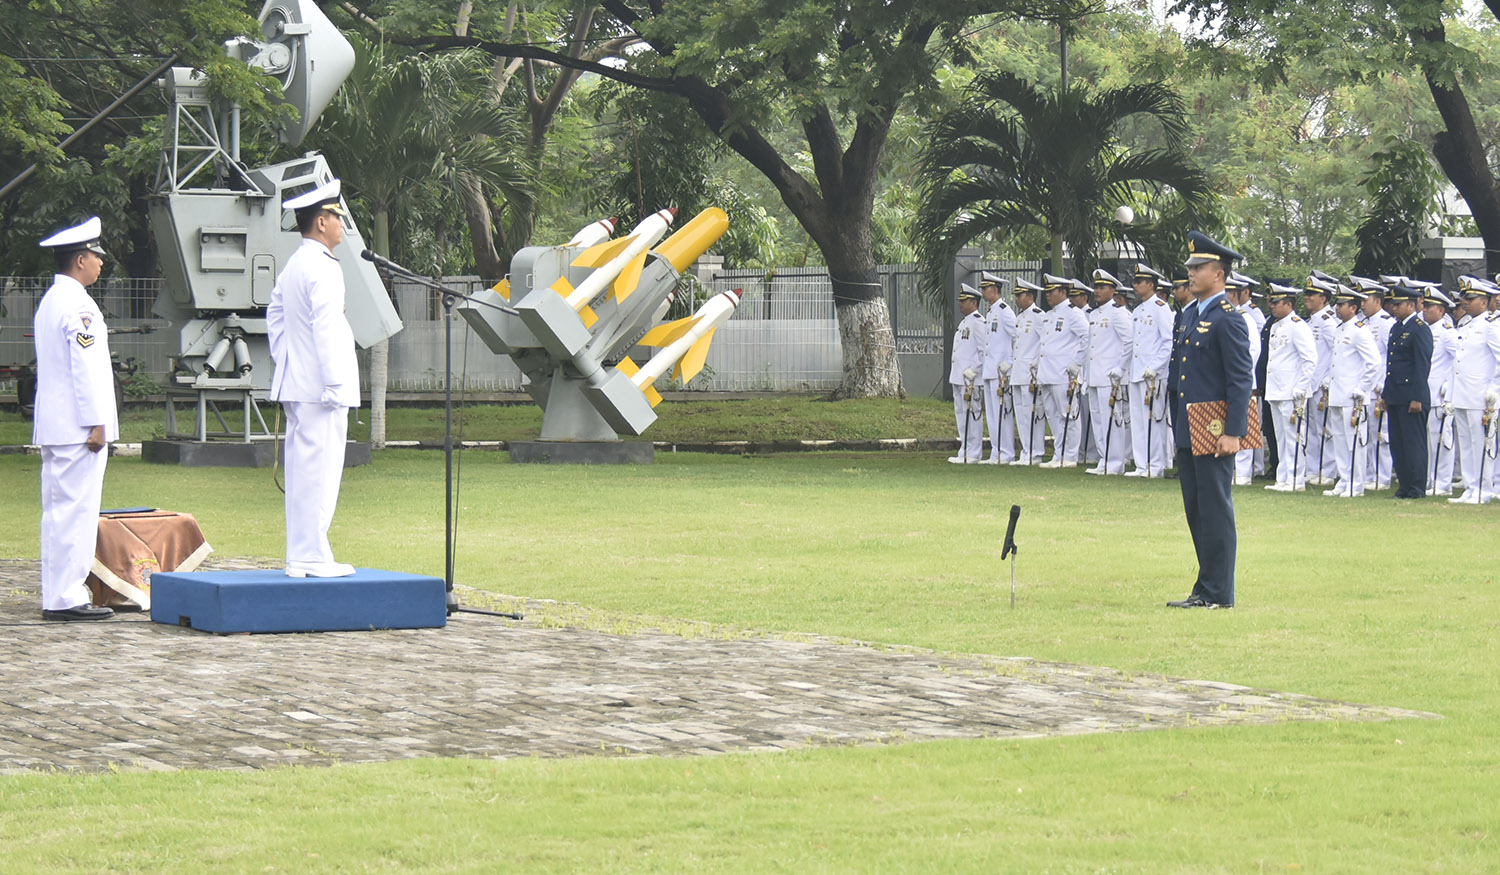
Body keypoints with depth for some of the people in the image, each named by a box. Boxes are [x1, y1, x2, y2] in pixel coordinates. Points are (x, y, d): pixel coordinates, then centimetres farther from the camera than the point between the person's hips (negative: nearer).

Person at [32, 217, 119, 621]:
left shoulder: (50, 300, 17)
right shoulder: (78, 304, -13)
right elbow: (85, 367, -18)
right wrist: (96, 423, -17)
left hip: (52, 426, 10)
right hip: (77, 426, -10)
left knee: (57, 511, 10)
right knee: (76, 511, -8)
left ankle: (55, 595, 12)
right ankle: (66, 598, -9)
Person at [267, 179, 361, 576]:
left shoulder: (291, 267, 15)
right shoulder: (323, 268, -15)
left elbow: (274, 316, 23)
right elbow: (327, 330, -19)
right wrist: (335, 386, -19)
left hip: (297, 385, 10)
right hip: (318, 388, -10)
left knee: (302, 470, 11)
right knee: (319, 469, -8)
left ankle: (300, 556, 14)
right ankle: (312, 557, -8)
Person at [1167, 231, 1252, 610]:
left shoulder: (1228, 320, -12)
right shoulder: (1190, 314, 15)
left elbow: (1240, 380, -15)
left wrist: (1232, 432, -20)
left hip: (1214, 432, -9)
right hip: (1187, 430, 9)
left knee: (1215, 510, -4)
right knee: (1195, 510, 12)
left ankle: (1218, 593, 0)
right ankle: (1205, 588, 19)